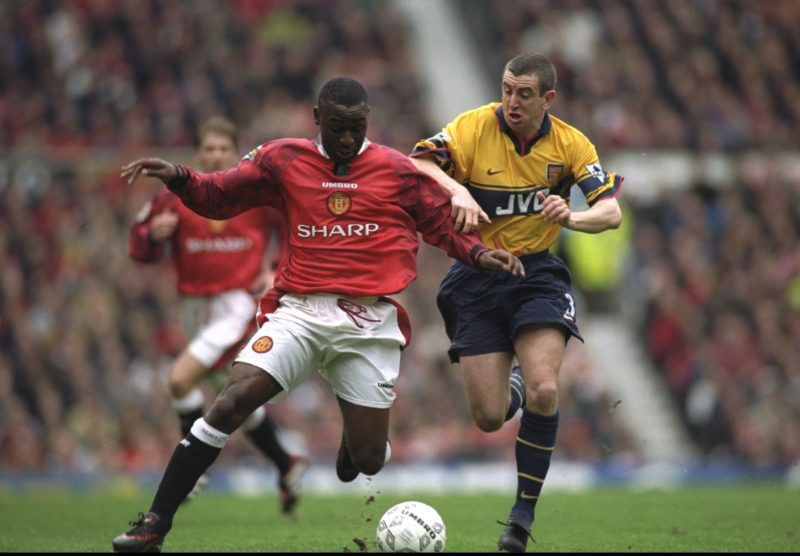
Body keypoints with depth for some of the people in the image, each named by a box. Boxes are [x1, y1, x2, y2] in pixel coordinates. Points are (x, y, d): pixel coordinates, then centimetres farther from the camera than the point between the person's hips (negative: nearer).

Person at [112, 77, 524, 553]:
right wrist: (178, 177, -5)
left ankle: (355, 440, 42)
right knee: (231, 403, -21)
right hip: (299, 312, 0)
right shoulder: (283, 160, 6)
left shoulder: (397, 170, 5)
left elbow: (444, 227, 14)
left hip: (370, 323, 0)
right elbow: (217, 197, 13)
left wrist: (478, 253, -4)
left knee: (369, 460, -1)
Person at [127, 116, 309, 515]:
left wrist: (278, 272, -5)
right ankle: (286, 466, 33)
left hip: (239, 305, -5)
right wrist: (154, 234, -21)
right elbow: (140, 250, 1)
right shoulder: (176, 197, 0)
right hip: (196, 310, 5)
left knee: (180, 379, -21)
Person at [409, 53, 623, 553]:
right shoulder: (474, 127, -11)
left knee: (544, 390, -21)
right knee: (489, 418, -3)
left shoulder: (570, 144, -5)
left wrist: (571, 217, -30)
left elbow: (611, 212, -9)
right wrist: (457, 191, -38)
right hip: (477, 278, 0)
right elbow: (417, 162, -21)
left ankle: (524, 512, -4)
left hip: (537, 273, 0)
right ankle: (513, 386, 38)